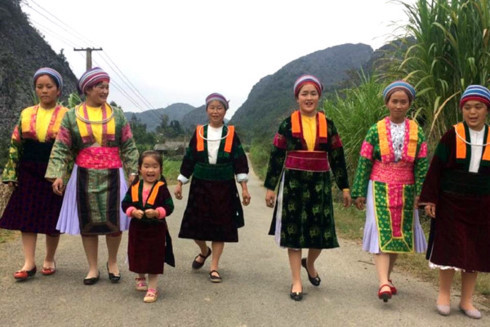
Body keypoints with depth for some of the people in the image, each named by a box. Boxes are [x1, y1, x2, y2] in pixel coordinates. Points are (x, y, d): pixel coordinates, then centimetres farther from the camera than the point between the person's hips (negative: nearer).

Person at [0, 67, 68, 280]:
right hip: (29, 173, 3)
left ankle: (49, 260, 20)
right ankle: (29, 263, 7)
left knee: (52, 219, 4)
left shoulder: (67, 115, -1)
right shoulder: (26, 114, 8)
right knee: (26, 216, 1)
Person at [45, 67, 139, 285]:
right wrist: (58, 174, -11)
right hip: (84, 176, 0)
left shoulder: (117, 115, 5)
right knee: (87, 222, 6)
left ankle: (112, 263, 26)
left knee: (114, 221, 3)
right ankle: (92, 268, 20)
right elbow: (61, 148, -1)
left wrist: (132, 171, -3)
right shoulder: (72, 116, 2)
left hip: (112, 176, 0)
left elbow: (128, 147, 5)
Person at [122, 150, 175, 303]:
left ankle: (152, 289, 14)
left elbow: (169, 206, -11)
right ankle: (141, 279, 46)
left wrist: (157, 212, -27)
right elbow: (125, 203, 2)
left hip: (156, 229, -3)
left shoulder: (161, 188, -10)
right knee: (138, 256, 18)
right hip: (137, 228, 4)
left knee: (154, 259, 2)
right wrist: (133, 211, -17)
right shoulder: (134, 187, -1)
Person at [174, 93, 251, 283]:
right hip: (200, 186, 1)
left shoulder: (231, 134, 0)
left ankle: (214, 267, 15)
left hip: (224, 188, -1)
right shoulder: (198, 133, 2)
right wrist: (180, 183, 5)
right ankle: (204, 251, 36)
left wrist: (244, 187, -7)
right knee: (196, 224, 4)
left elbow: (240, 161, -1)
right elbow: (188, 159, 6)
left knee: (221, 226, 3)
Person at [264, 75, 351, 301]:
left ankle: (309, 264, 37)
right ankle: (296, 282, 14)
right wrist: (270, 187, 0)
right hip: (293, 183, -2)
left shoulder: (327, 125, 7)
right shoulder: (287, 125, 1)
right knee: (294, 230, 2)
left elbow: (337, 158, 9)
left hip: (320, 184, 2)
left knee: (320, 231, 5)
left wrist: (344, 187, 8)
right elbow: (276, 157, 2)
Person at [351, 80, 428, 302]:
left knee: (400, 234, 8)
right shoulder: (376, 130, 0)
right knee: (381, 232, -12)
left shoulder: (417, 132, 6)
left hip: (406, 191, 3)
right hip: (380, 189, -3)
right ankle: (383, 284, -17)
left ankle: (386, 276, 24)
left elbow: (422, 164, 4)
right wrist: (360, 193, -2)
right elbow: (364, 163, 0)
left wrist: (420, 192, -5)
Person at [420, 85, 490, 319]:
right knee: (450, 248, 0)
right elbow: (435, 169, -4)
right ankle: (444, 294, 20)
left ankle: (466, 300, 23)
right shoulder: (452, 136, -5)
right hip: (451, 204, -3)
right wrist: (430, 199, -8)